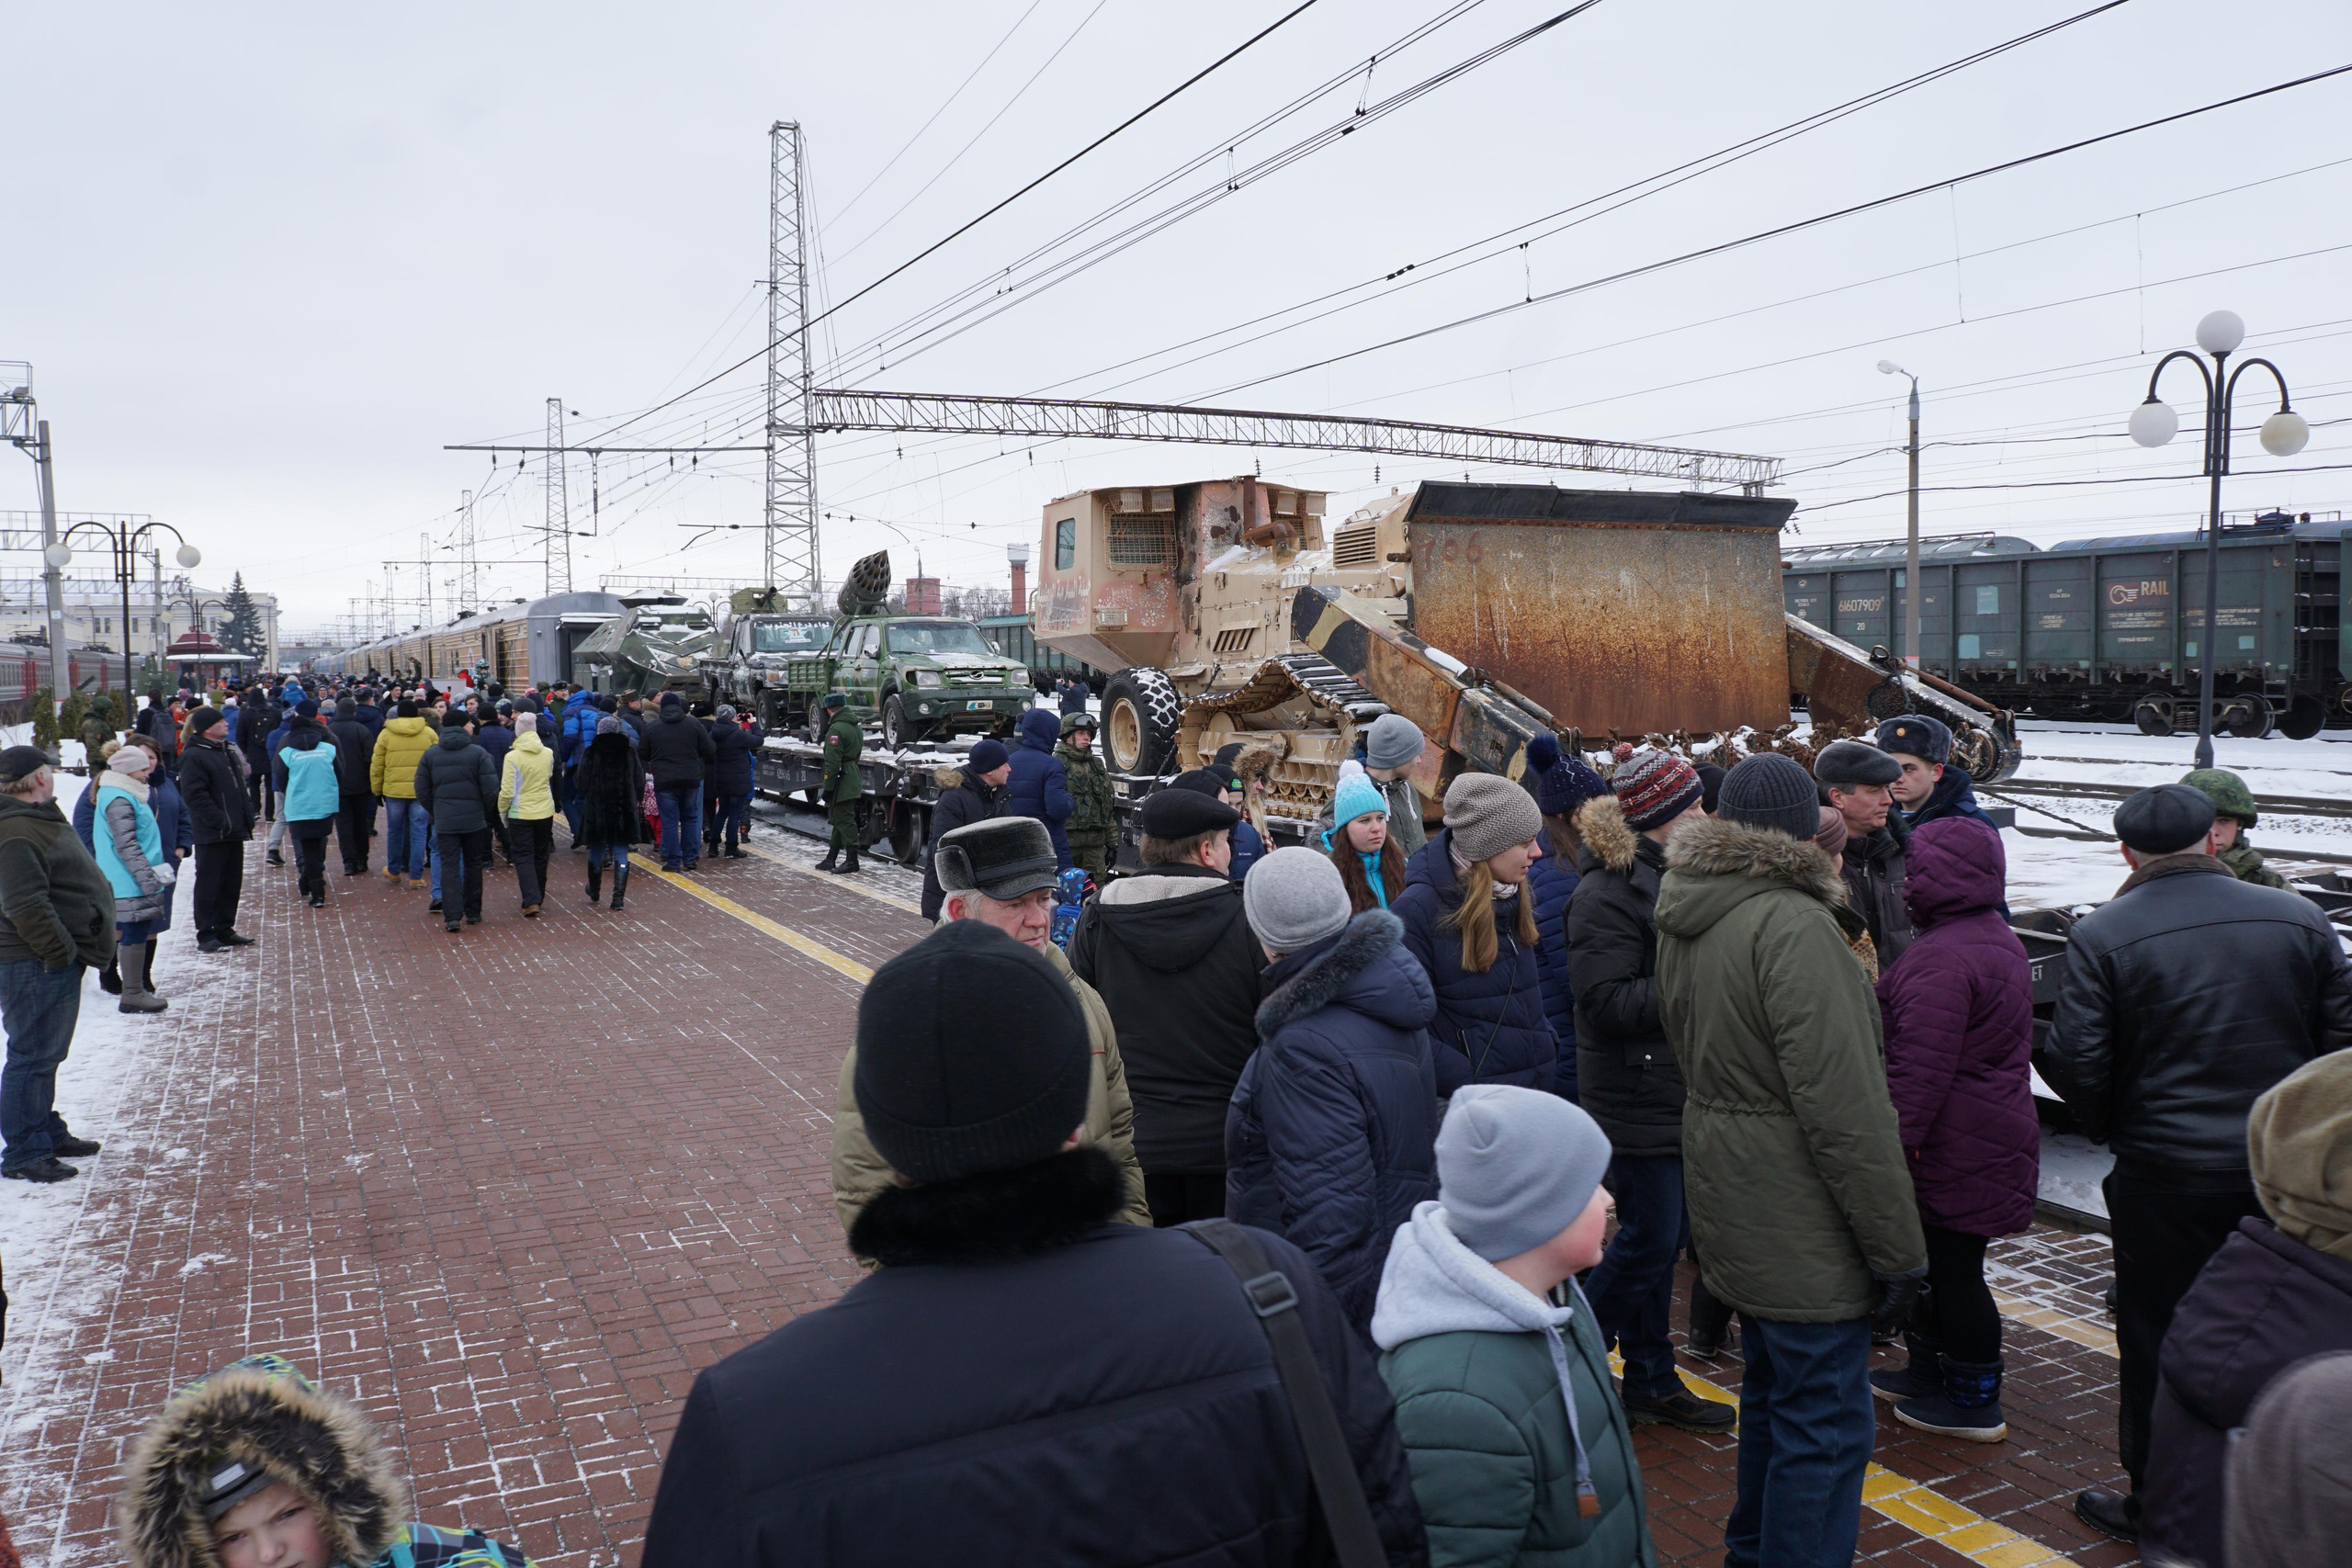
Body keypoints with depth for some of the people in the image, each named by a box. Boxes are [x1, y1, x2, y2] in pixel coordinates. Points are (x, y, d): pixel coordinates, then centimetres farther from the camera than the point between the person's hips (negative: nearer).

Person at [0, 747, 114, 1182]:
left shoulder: (42, 818, 14)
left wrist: (73, 951, 21)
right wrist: (61, 952, -21)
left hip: (59, 959, 11)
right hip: (37, 965, -11)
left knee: (44, 1054, 21)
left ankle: (48, 1133, 33)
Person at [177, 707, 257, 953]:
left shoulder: (226, 751, 17)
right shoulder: (194, 757, -12)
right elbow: (195, 795, -19)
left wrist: (247, 816, 13)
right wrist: (220, 821, -21)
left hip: (234, 832, 9)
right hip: (211, 835, -9)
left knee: (231, 884, 13)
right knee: (209, 885, -3)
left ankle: (224, 930, 22)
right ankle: (205, 935, 3)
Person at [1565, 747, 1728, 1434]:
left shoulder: (1670, 876, 12)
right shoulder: (1607, 892, -18)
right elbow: (1607, 1000, -23)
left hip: (1677, 1095, 9)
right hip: (1638, 1101, -9)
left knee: (1662, 1238, 15)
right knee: (1648, 1242, -1)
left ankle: (1652, 1383, 27)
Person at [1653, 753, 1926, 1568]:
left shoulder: (1684, 918, 8)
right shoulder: (1794, 925, -22)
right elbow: (1842, 1105, -24)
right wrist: (1898, 1245, -17)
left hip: (1726, 1196, 10)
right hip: (1799, 1218, -9)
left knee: (1773, 1390, 25)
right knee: (1824, 1423, 2)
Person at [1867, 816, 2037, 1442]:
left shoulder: (1942, 957, -23)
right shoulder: (2001, 940, 13)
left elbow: (1920, 1068, -25)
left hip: (1955, 1149, -10)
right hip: (2000, 1128, 10)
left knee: (1953, 1270, 2)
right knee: (1943, 1264, 20)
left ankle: (1974, 1402, 14)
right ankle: (1928, 1372, 33)